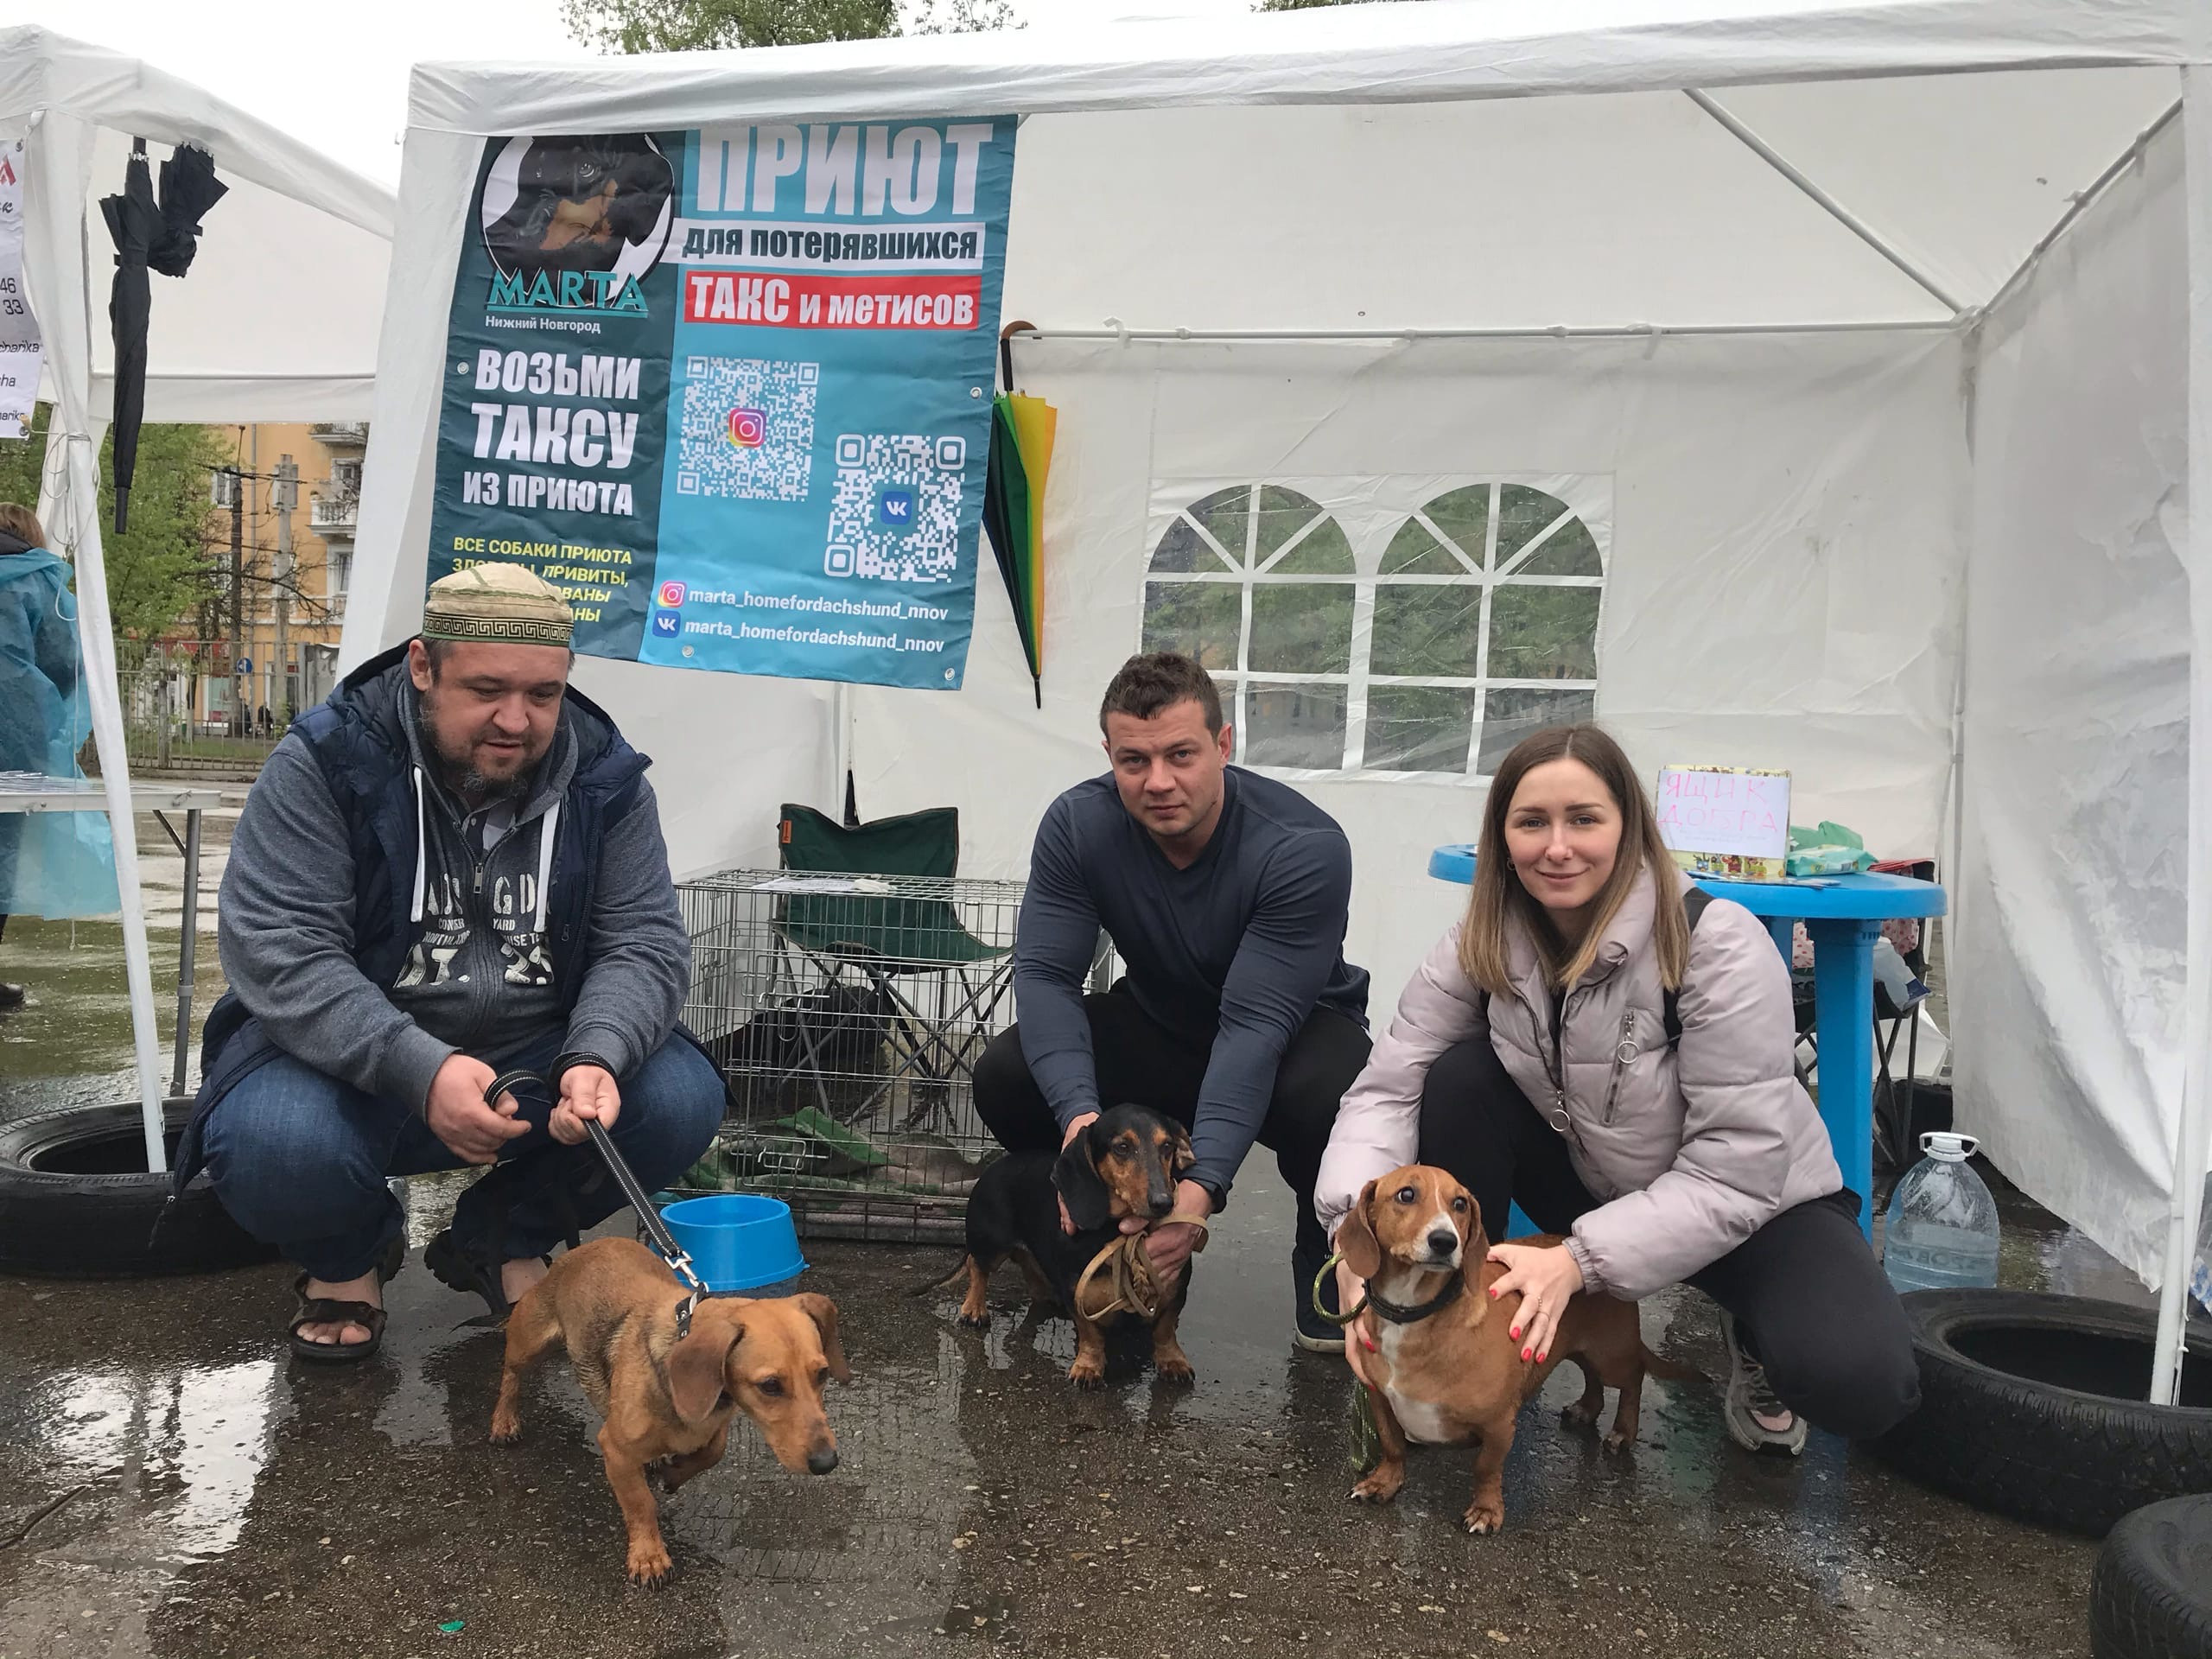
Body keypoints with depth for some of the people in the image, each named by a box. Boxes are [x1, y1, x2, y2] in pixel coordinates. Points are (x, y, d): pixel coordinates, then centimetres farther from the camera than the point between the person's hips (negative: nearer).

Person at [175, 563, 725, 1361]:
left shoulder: (604, 776, -6)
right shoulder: (325, 761, -14)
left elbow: (645, 942, -8)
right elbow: (277, 950, -21)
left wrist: (596, 1058, -30)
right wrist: (419, 1070, -36)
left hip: (540, 1055, 3)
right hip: (351, 1054, -2)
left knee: (682, 1098, -22)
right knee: (274, 1147, -33)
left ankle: (504, 1243, 8)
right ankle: (346, 1257, 7)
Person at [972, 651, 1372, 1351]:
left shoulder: (1304, 847, -30)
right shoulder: (1078, 825, -19)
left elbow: (1257, 1023, -35)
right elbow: (1044, 975, -23)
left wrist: (1204, 1182, -45)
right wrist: (1079, 1113, -41)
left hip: (1294, 1030, -3)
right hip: (1158, 1025, 3)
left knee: (1326, 1099, -39)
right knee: (1005, 1077, -22)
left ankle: (1327, 1263, -3)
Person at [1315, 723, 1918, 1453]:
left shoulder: (1717, 945, -28)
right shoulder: (1483, 945, -14)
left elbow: (1736, 1174, -28)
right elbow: (1387, 1088, -19)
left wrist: (1581, 1258, -37)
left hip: (1755, 1205, -3)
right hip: (1590, 1186, 4)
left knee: (1860, 1382, -31)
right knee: (1460, 1077, -23)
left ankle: (1755, 1338, 6)